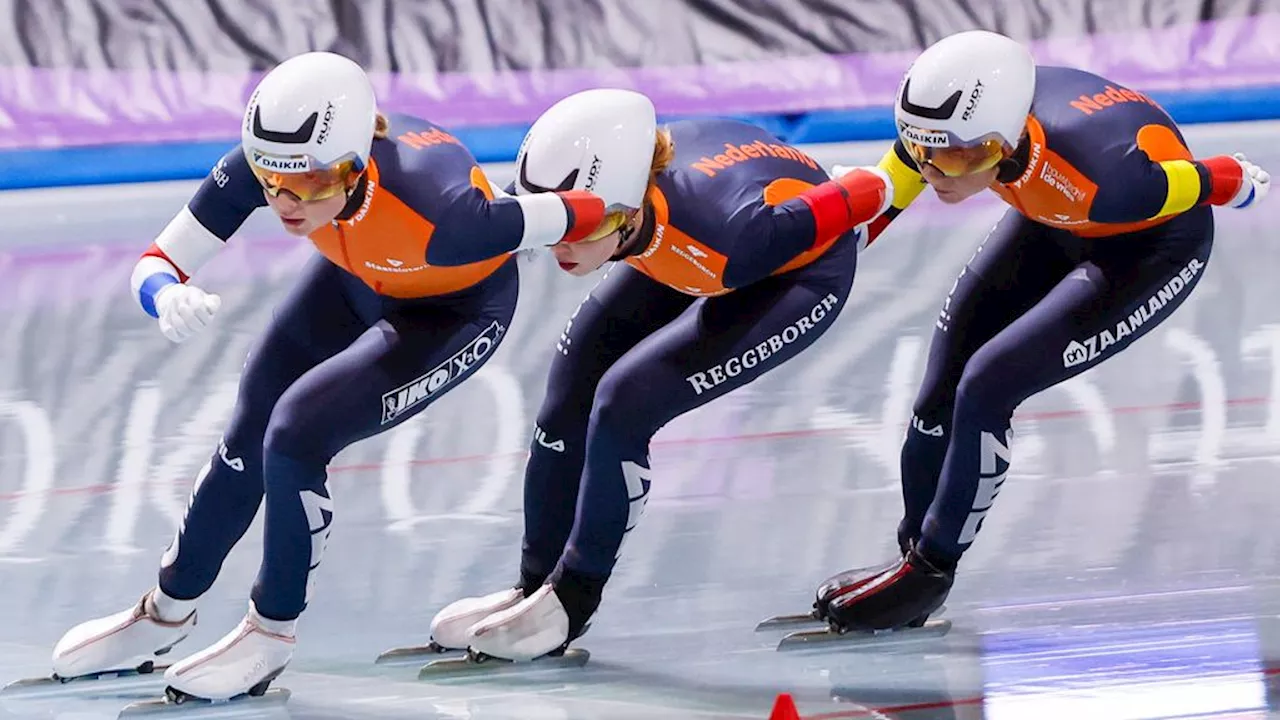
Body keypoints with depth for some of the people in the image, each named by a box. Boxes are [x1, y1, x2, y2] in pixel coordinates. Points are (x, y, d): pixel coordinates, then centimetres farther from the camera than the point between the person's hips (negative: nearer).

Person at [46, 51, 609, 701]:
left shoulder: (432, 212, -45)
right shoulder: (261, 165, -32)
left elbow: (574, 215, -31)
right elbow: (157, 263, -24)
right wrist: (168, 297, -48)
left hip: (454, 311, -5)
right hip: (356, 278, 5)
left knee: (296, 435, -18)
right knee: (249, 437, 9)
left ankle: (271, 635, 5)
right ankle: (166, 614, 33)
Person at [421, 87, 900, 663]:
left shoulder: (725, 234, -44)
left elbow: (867, 194, -29)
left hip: (802, 272, -6)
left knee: (624, 400, -18)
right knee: (573, 382, 2)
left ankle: (569, 601, -1)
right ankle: (535, 587, 18)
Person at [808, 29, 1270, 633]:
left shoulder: (1092, 178, -44)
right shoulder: (946, 130, -30)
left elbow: (1212, 182, -25)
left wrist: (1246, 185, -4)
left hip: (1153, 248, -6)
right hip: (1053, 224, 6)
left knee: (986, 387, -15)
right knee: (940, 397, 3)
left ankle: (929, 572, 5)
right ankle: (913, 554, 25)